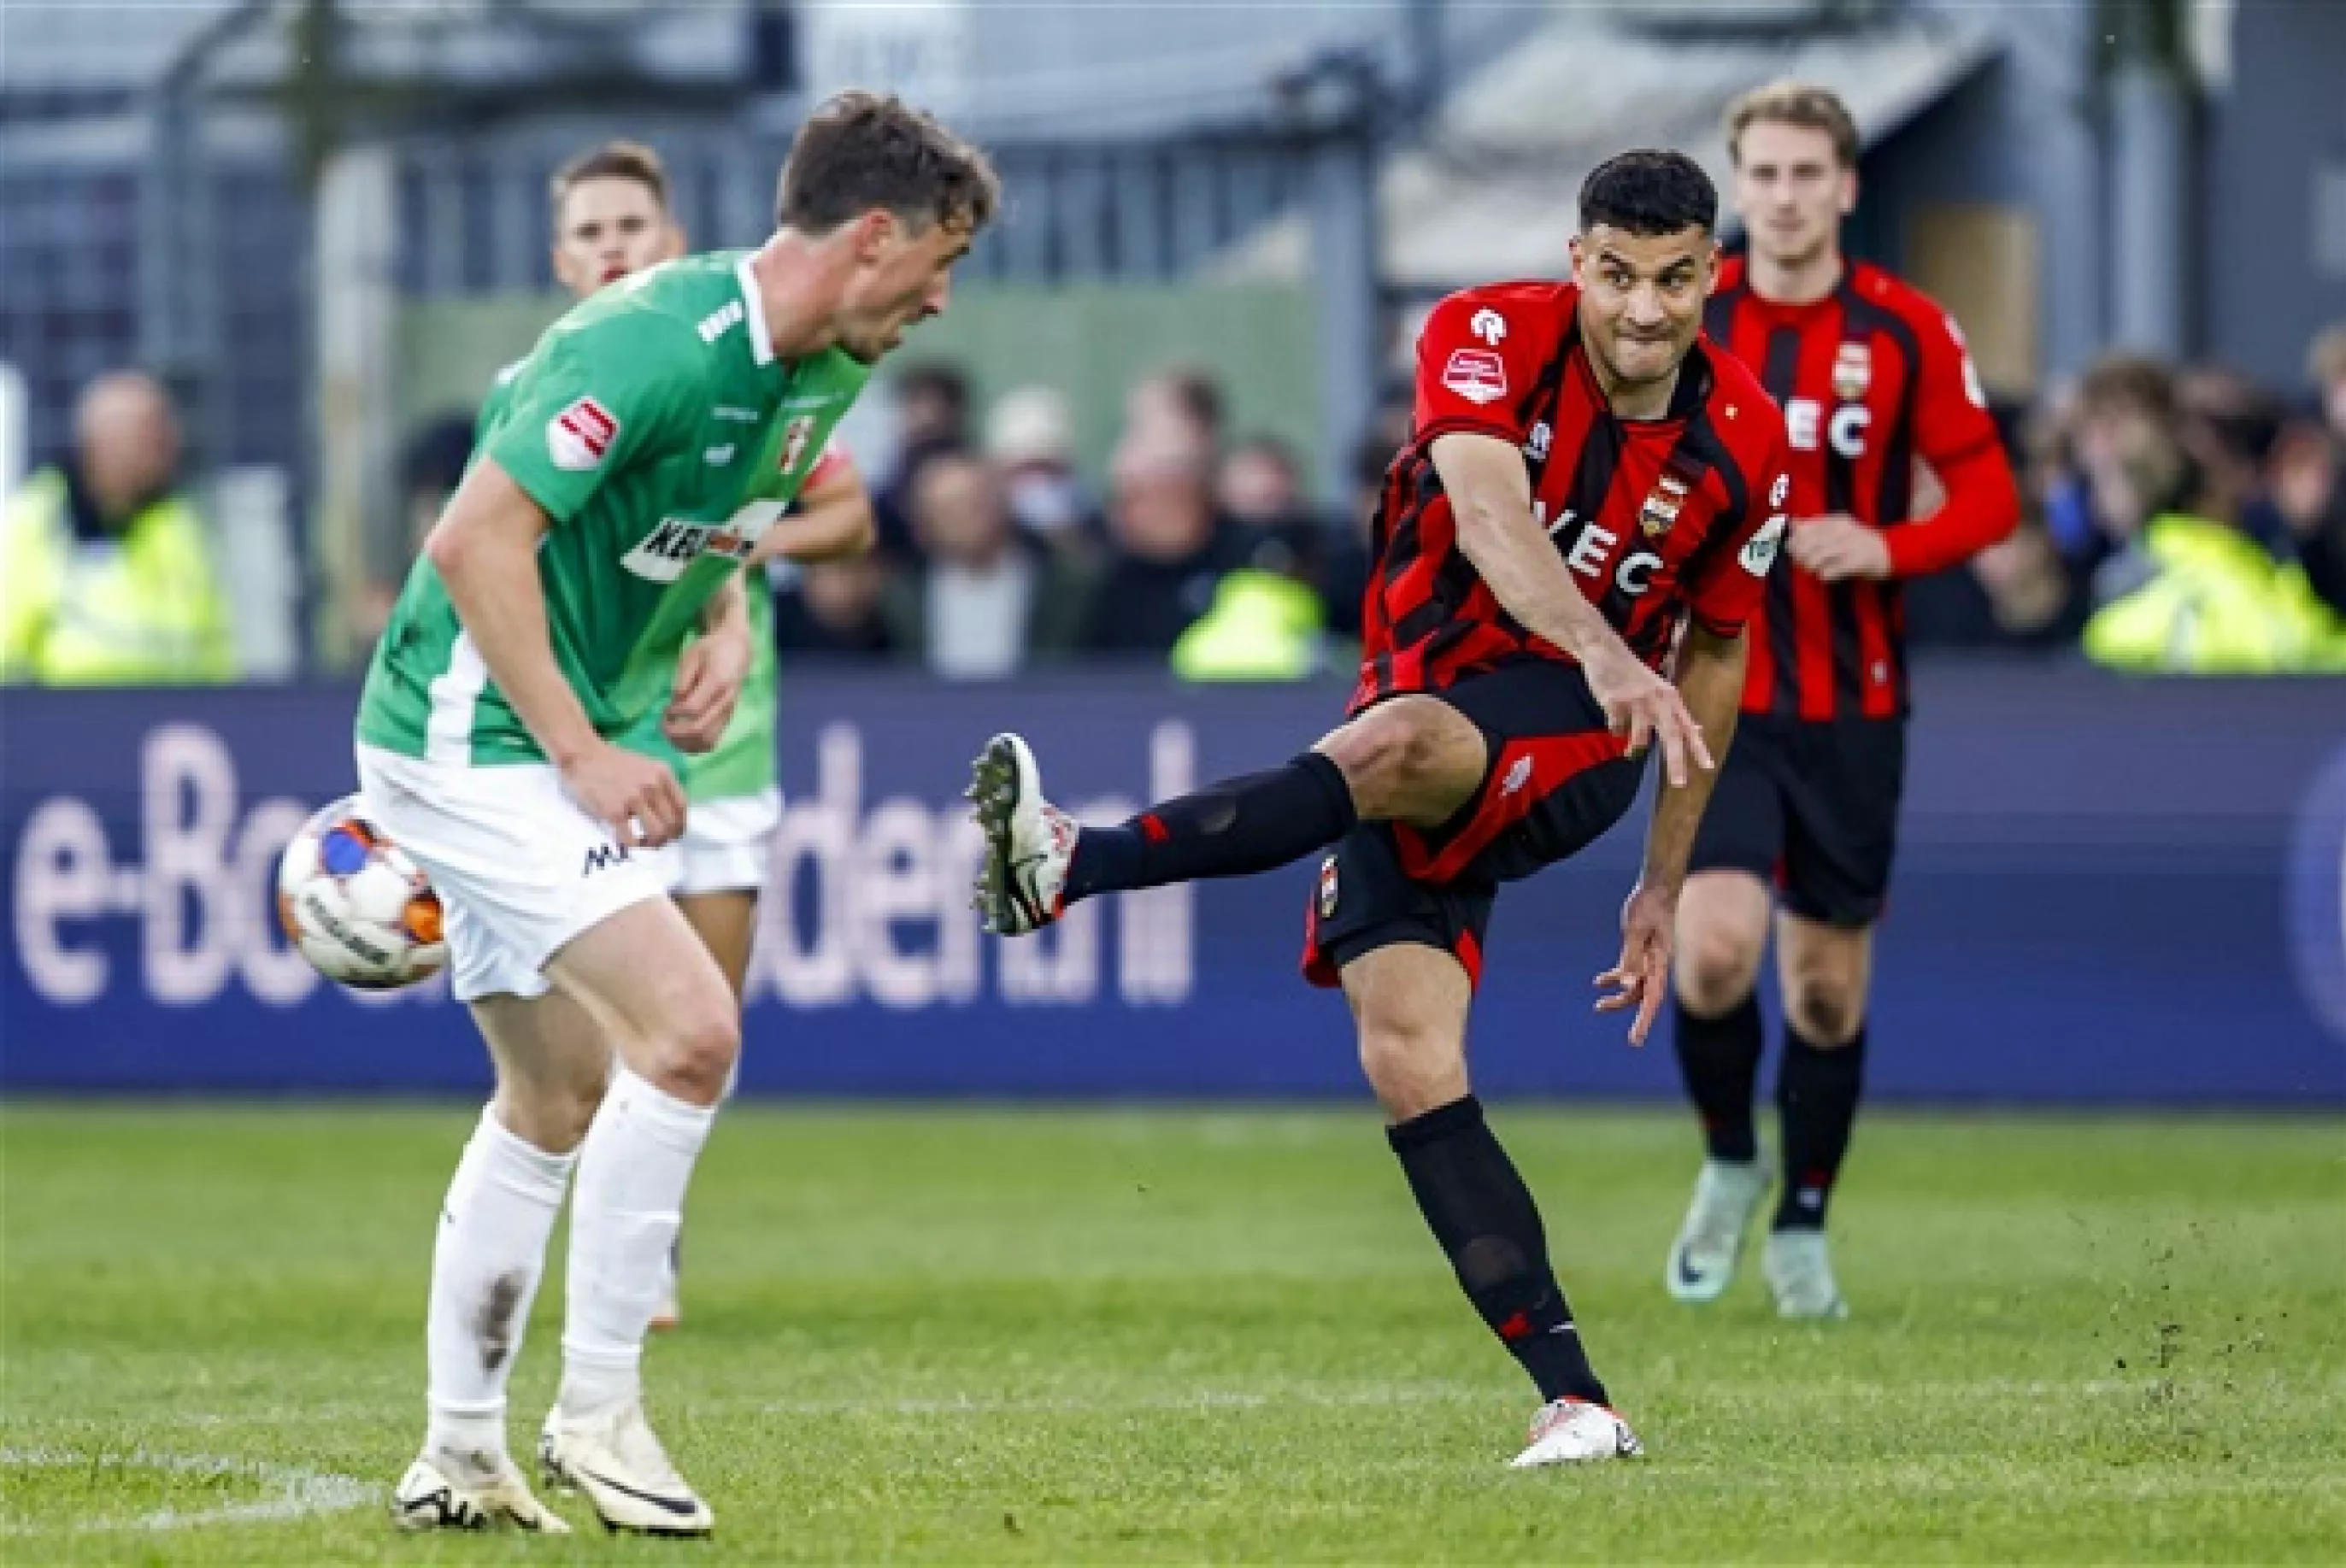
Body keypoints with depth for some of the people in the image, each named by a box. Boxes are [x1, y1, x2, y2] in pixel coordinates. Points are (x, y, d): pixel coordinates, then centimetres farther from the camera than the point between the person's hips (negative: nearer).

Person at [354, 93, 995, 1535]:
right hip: (475, 737, -10)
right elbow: (479, 539, -25)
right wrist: (584, 755, -23)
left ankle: (460, 1458, 24)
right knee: (689, 1027, -19)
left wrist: (725, 632, 2)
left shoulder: (821, 373, 5)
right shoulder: (658, 346, -24)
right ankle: (598, 1414, -11)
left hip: (550, 748, 10)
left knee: (558, 1103, 16)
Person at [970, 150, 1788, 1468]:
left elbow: (1714, 655, 13)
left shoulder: (1744, 444, -2)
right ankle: (1574, 1399, -15)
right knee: (1409, 1062, -16)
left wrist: (1667, 883, 17)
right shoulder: (1493, 337, -9)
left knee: (1395, 741, -37)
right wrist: (1605, 657, -48)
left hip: (1573, 742, -1)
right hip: (1421, 706, 1)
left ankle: (1074, 865, -45)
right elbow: (1490, 517, -29)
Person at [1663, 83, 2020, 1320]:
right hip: (1719, 697, -1)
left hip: (1852, 704, 1)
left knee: (1828, 982, 6)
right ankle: (1730, 1162, 10)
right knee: (1714, 948, -18)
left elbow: (1987, 498, 0)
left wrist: (1886, 547, -17)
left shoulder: (1907, 332, -2)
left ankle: (1802, 1226, 26)